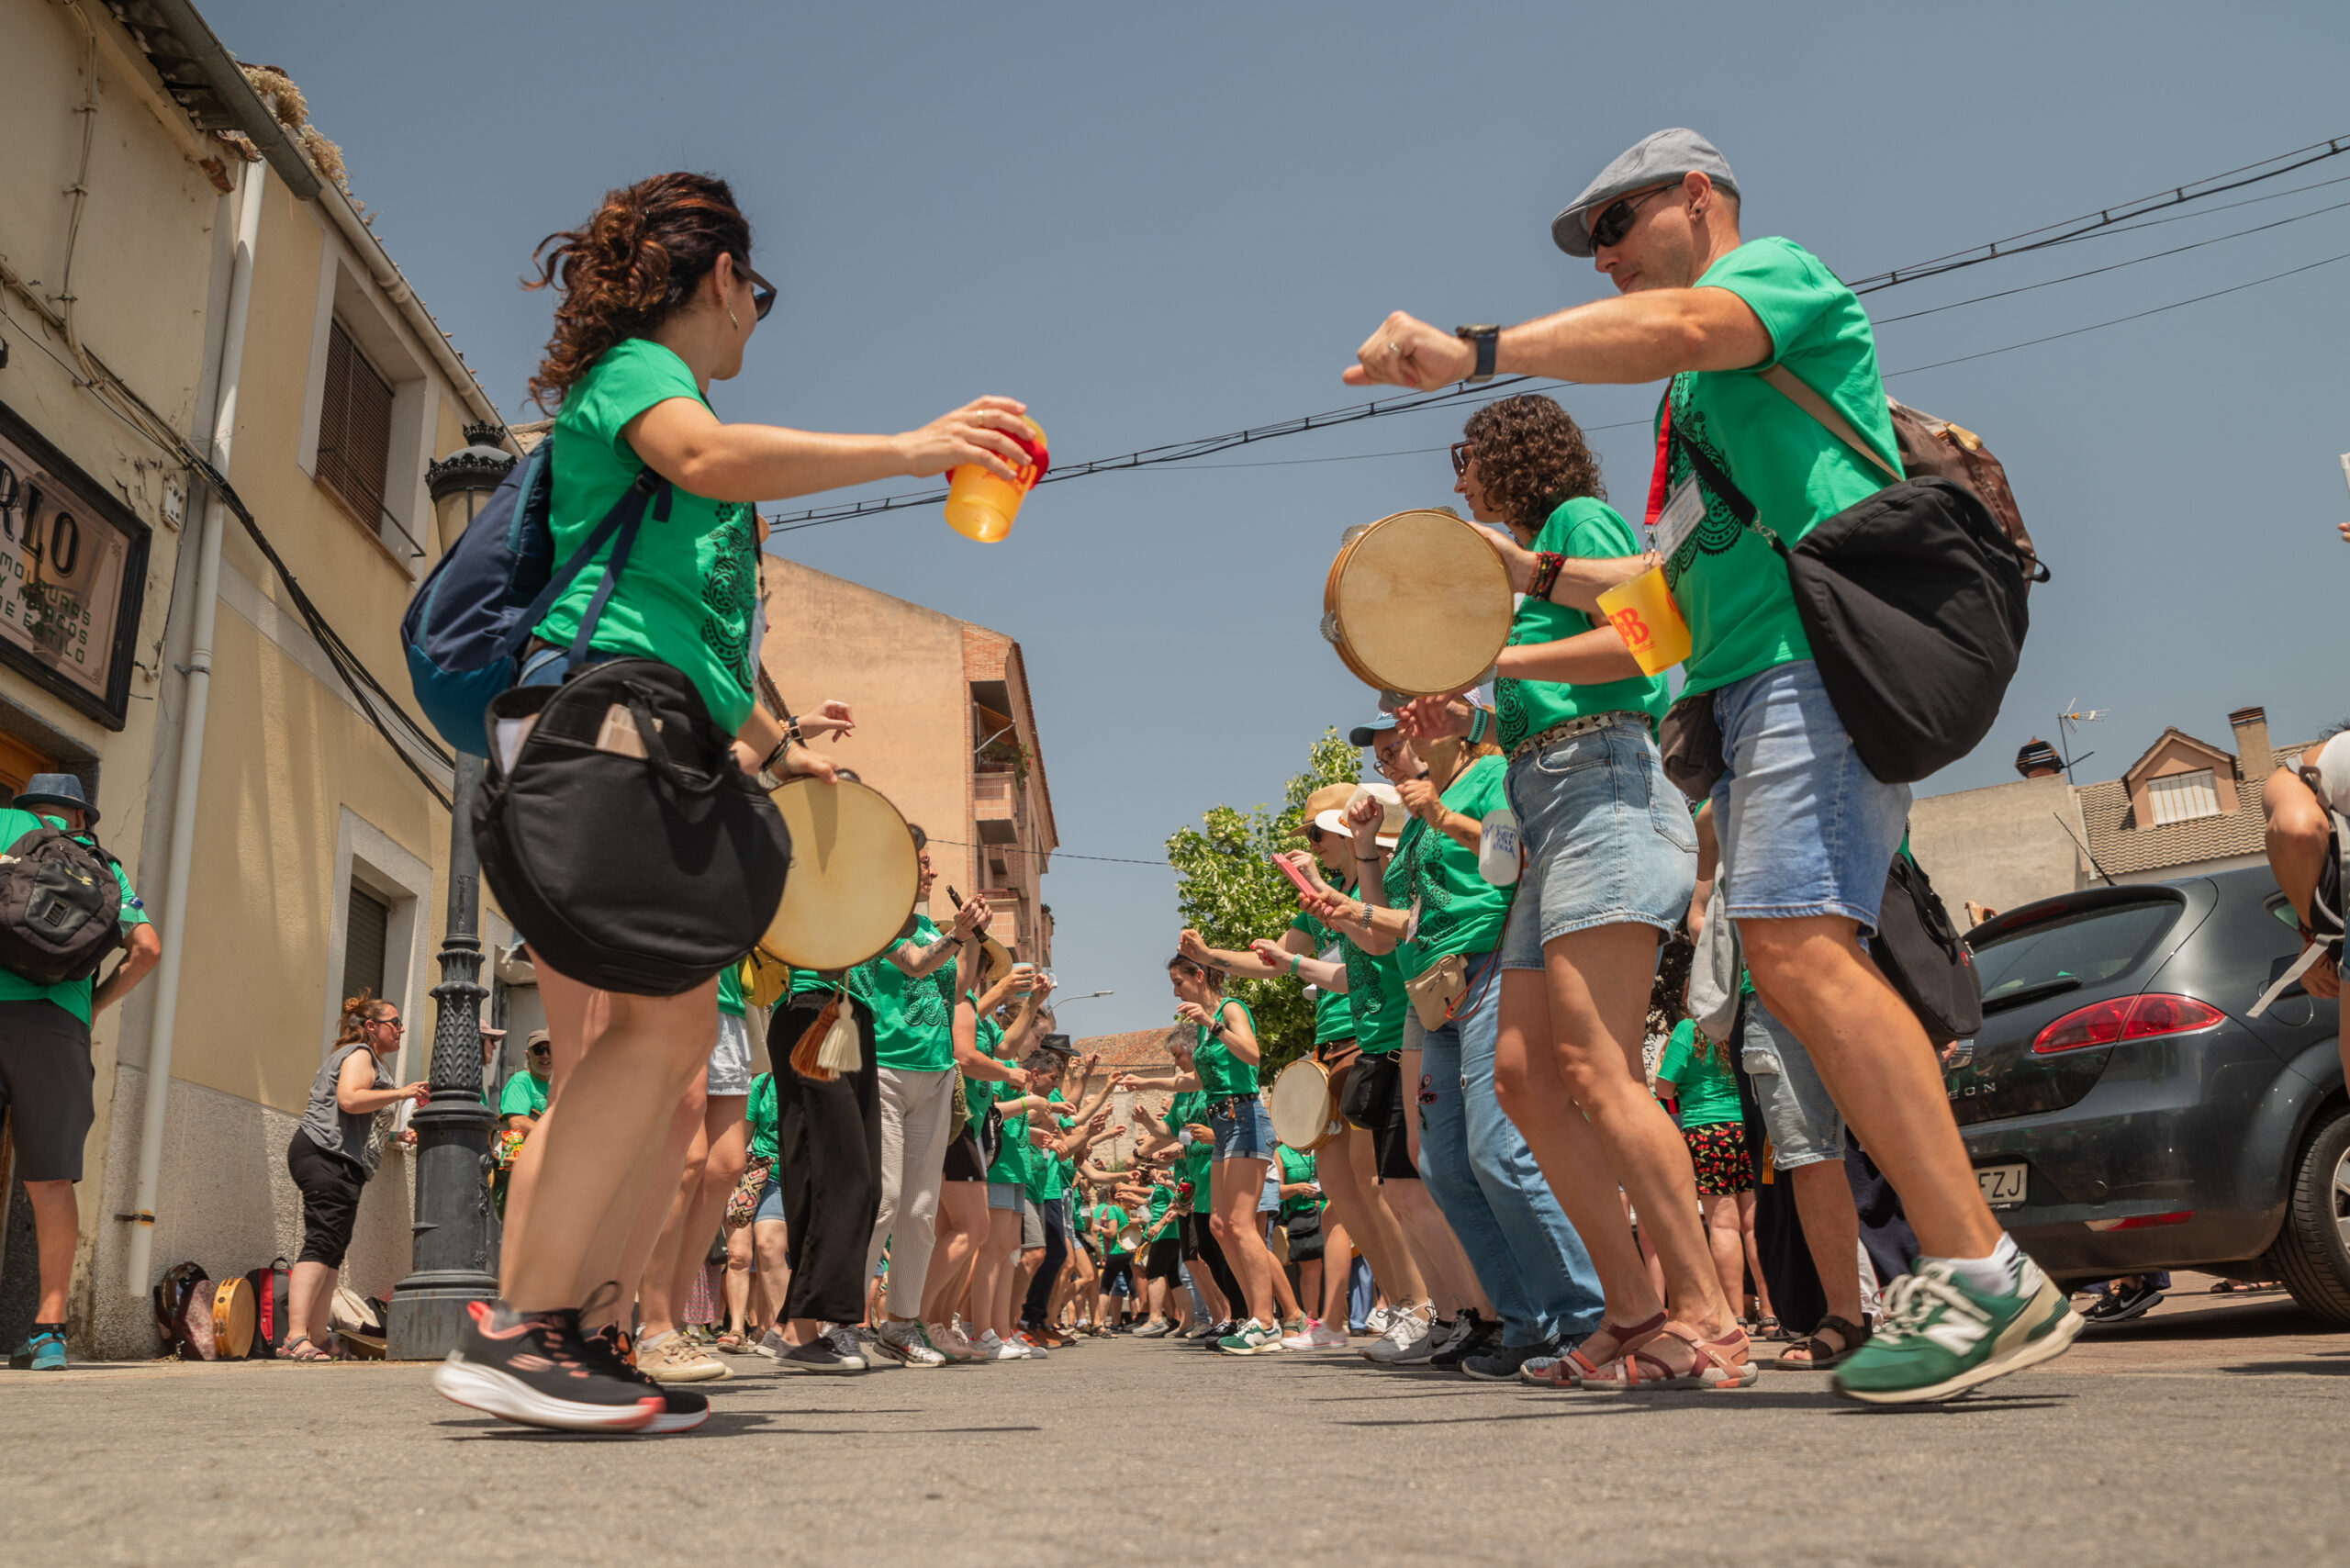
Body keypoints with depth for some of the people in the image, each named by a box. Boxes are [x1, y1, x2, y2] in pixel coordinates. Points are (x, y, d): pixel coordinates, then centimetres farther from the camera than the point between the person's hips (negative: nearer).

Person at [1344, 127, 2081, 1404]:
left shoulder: (1777, 269, 8)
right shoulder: (1697, 395, 33)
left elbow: (1674, 328, -17)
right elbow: (1679, 584, 33)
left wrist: (1473, 351, -21)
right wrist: (1537, 576, 25)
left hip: (1816, 654, -10)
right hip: (1745, 690, 10)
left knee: (1798, 943, -25)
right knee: (1800, 967, 3)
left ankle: (1984, 1274, -25)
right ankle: (1945, 1273, 5)